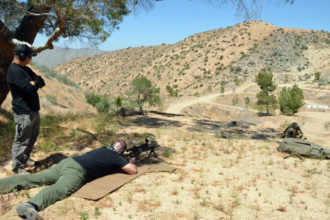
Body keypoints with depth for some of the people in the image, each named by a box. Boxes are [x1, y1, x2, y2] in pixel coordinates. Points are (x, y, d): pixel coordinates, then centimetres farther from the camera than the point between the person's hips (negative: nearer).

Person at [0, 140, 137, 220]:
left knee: (35, 178, 3)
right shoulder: (116, 158, 8)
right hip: (76, 171, -9)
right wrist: (132, 162, 33)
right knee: (59, 190, -32)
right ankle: (29, 206, -58)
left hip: (67, 161, 9)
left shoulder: (103, 149, 30)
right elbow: (133, 171, 11)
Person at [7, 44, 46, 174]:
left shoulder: (25, 69, 14)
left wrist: (33, 82, -9)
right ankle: (18, 167, 9)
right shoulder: (14, 71, -17)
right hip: (24, 113, -9)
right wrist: (35, 82, -4)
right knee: (22, 140, -1)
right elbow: (30, 88, -25)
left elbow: (41, 83, 12)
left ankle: (25, 159, 36)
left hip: (33, 110, 9)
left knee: (32, 138, 20)